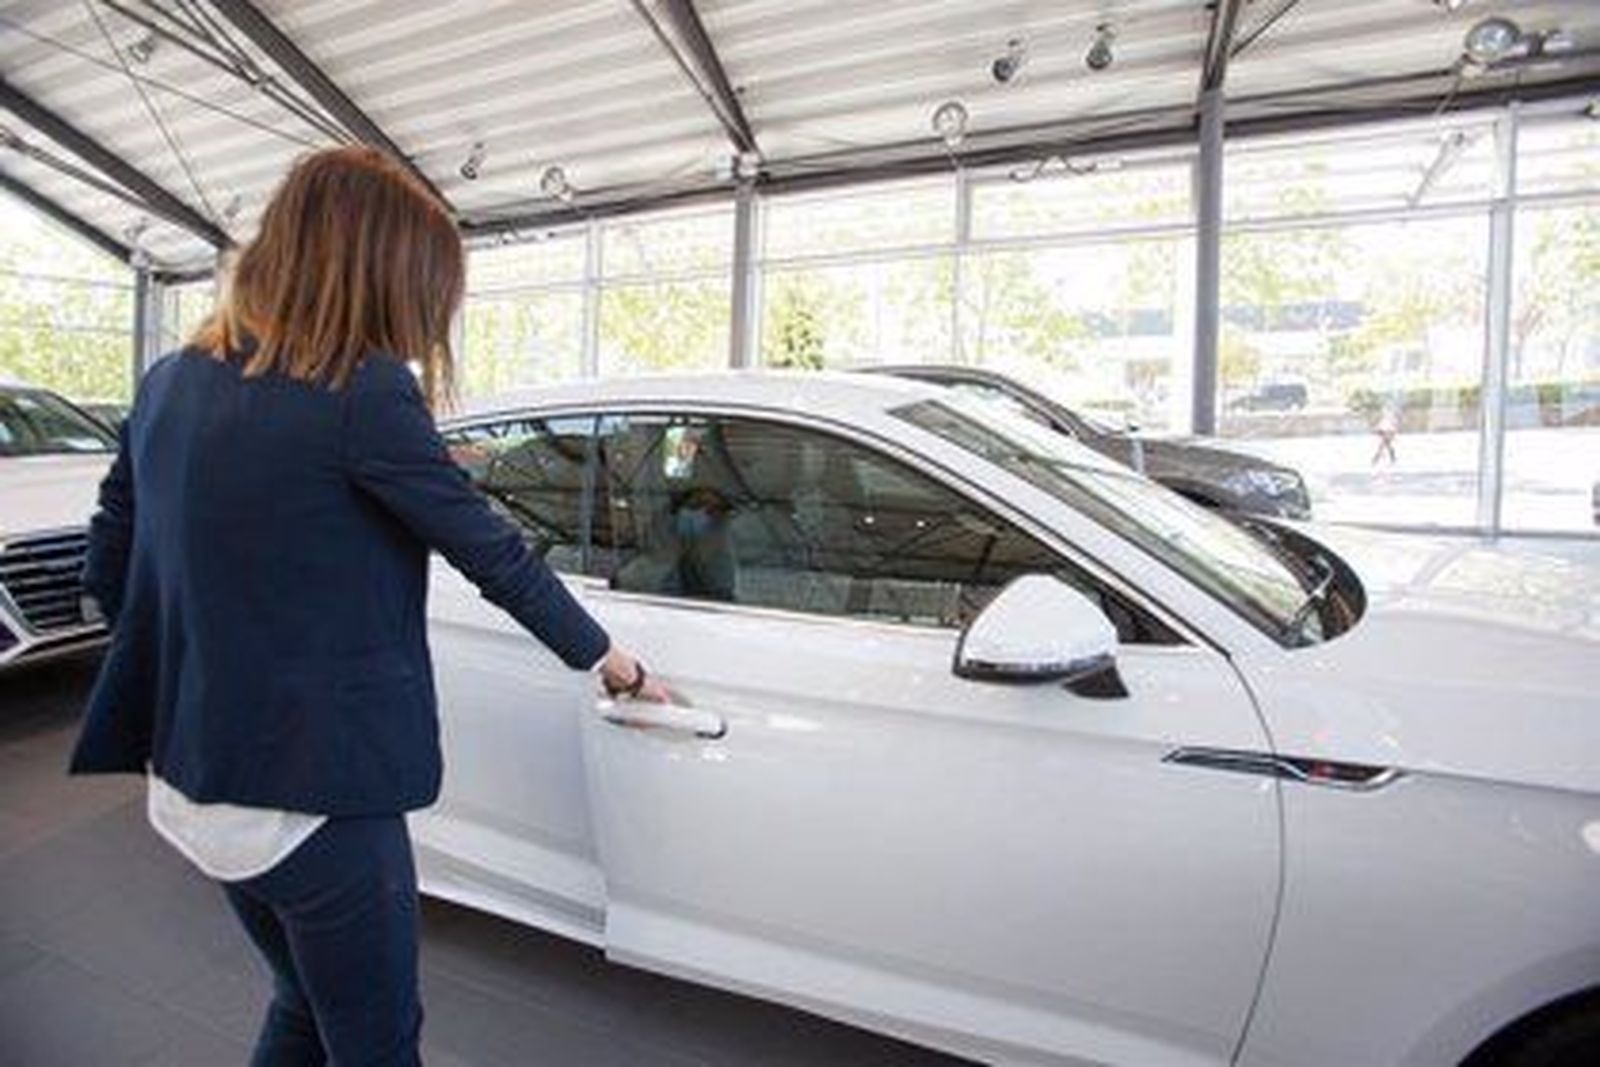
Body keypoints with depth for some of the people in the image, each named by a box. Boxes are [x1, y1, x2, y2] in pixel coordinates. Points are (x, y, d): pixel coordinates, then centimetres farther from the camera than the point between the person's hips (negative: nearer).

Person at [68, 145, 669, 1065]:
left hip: (192, 782, 8)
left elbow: (110, 568, 11)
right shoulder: (362, 392, -19)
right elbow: (495, 553, -13)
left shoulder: (172, 382, 4)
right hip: (311, 792, -8)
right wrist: (606, 657, -1)